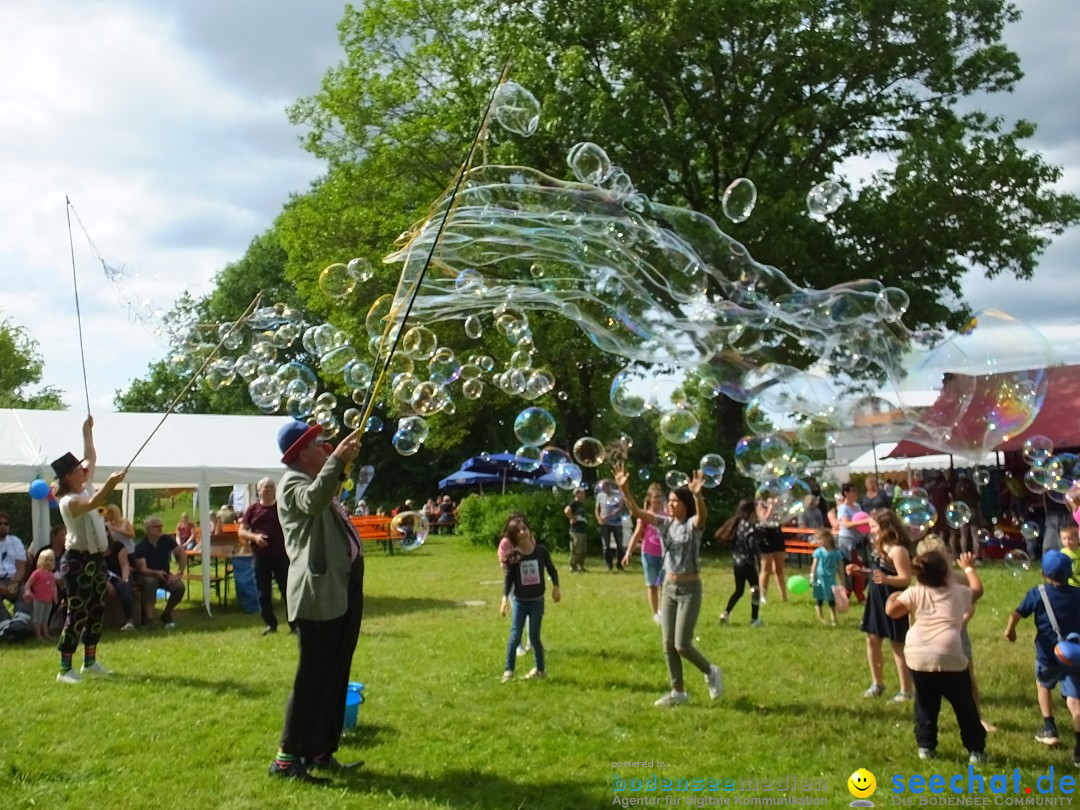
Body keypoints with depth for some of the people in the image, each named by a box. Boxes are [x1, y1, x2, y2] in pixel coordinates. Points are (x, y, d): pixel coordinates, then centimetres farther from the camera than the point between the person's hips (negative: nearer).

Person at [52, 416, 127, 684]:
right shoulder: (69, 501, -19)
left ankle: (90, 661, 24)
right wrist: (110, 483, -55)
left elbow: (91, 459, 18)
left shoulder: (86, 488, 7)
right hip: (78, 561, -9)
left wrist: (87, 431, 18)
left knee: (97, 611, 13)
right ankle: (65, 669, -3)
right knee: (77, 614, -8)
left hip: (96, 559, 9)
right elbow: (93, 504, -40)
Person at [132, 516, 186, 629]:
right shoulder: (141, 547, -14)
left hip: (164, 575, 3)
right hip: (147, 576, -3)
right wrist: (156, 573, -42)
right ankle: (148, 618, -38)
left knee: (180, 586, -27)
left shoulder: (167, 540, -6)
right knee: (151, 581, -40)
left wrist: (179, 574, -13)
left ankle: (166, 615, -1)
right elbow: (142, 569, -22)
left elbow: (182, 553, -4)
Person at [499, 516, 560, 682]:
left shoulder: (541, 551, -8)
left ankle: (540, 669, 23)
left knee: (534, 636, 6)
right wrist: (505, 598, -18)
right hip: (519, 601, 0)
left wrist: (556, 586, -10)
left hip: (537, 601, 0)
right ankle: (508, 670, 9)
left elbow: (551, 570, 3)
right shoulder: (513, 556, -9)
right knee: (515, 637, -2)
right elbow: (508, 578, -7)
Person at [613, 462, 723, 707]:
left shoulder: (692, 525, -11)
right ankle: (678, 691, 20)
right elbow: (635, 511, -6)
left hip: (689, 590, -6)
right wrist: (624, 489, -22)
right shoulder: (665, 523, 3)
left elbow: (703, 514, -36)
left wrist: (697, 494, -56)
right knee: (668, 645, 8)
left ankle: (711, 672, 19)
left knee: (682, 645, -8)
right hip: (669, 588, 6)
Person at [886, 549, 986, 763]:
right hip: (949, 657, -1)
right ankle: (976, 750, 18)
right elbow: (978, 589, 34)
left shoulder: (915, 593, 10)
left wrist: (893, 596, 24)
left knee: (925, 704, 20)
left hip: (918, 656, 2)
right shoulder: (959, 592, 13)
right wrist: (969, 567, 49)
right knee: (965, 705, 14)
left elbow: (891, 611, 3)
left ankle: (926, 747, 23)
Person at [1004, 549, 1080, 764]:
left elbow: (1017, 613, -7)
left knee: (1043, 685, 28)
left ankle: (1050, 730, 28)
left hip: (1048, 655, -1)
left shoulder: (1037, 594, -9)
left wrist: (1010, 629, 13)